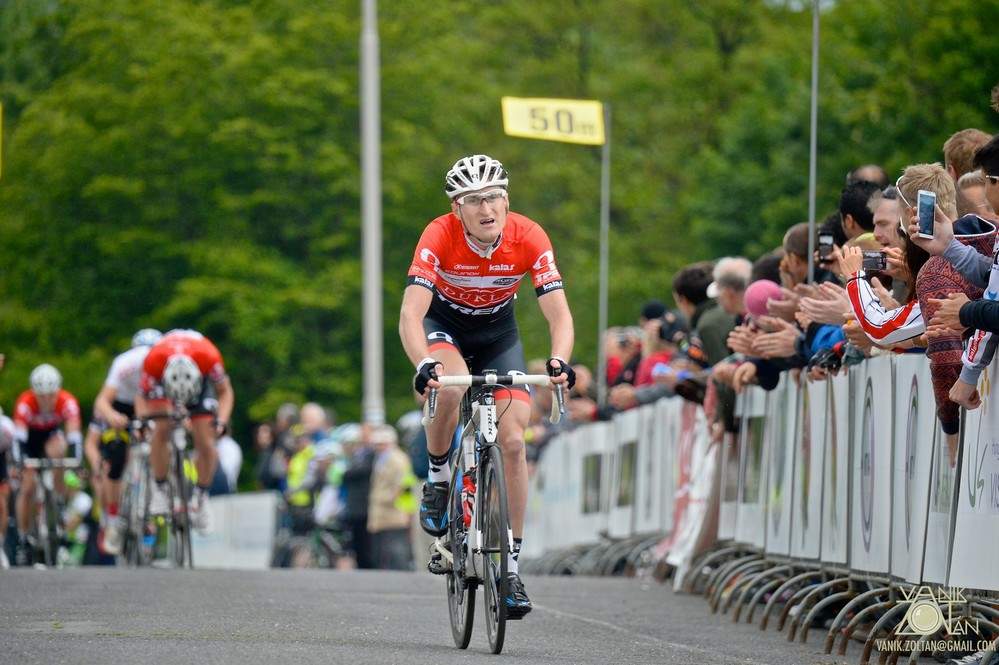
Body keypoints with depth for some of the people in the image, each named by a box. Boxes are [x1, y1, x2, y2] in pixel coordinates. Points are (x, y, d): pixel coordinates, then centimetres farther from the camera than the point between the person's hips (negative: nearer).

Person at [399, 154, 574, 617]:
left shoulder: (528, 237, -27)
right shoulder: (440, 236, -31)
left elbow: (558, 313, -28)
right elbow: (411, 314, -39)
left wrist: (559, 361, -48)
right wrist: (425, 365, -57)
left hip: (498, 332, 2)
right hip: (444, 324, -2)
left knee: (512, 440, -11)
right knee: (451, 388, -35)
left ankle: (511, 563, -3)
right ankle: (438, 478, -7)